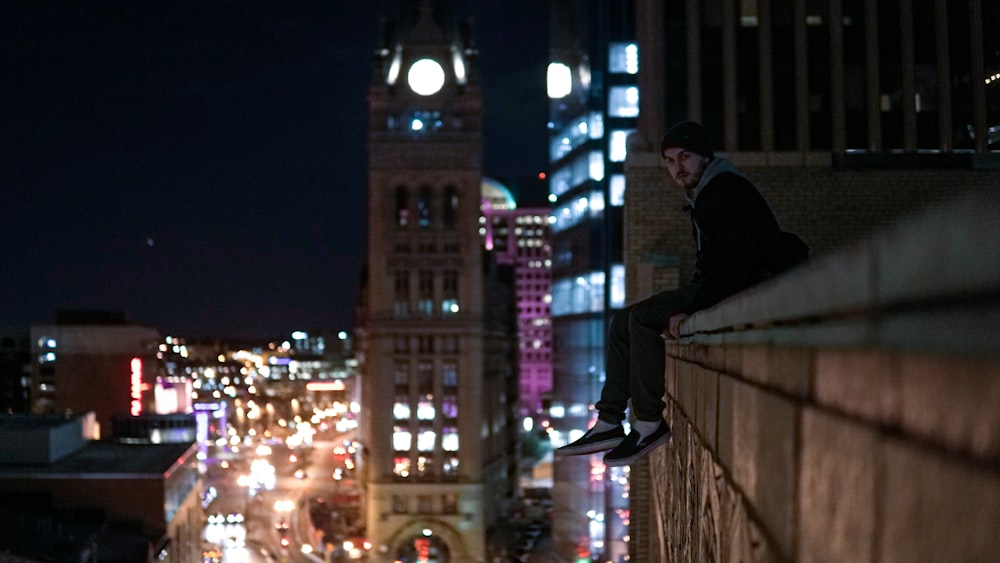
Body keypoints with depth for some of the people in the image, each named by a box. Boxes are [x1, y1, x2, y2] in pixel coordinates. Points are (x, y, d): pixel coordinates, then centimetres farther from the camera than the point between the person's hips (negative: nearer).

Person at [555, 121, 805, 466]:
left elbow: (737, 263, -23)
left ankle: (650, 423, -18)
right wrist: (686, 303, 5)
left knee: (643, 317, -24)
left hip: (743, 292, -11)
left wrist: (691, 308, -25)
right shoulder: (701, 197, 18)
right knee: (623, 321, 5)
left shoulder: (728, 191, -14)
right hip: (717, 289, 11)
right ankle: (609, 424, -1)